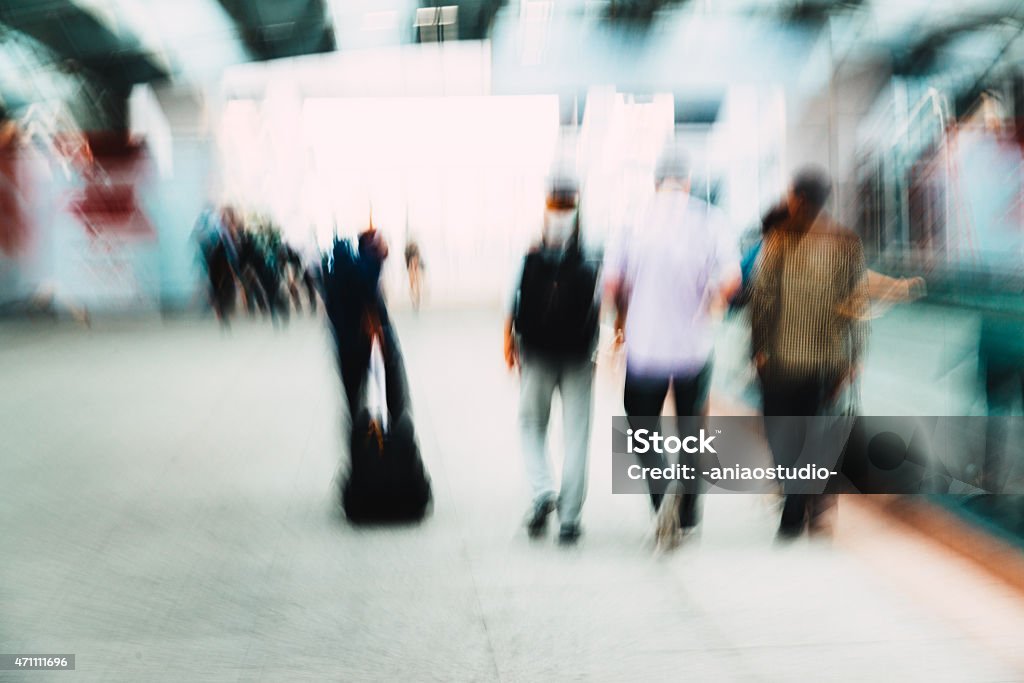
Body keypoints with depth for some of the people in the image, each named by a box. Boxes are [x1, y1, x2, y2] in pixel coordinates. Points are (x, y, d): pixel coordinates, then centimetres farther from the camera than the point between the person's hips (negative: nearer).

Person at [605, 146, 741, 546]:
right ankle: (687, 519, 23)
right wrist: (708, 306, 7)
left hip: (644, 344, -1)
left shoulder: (635, 219, -3)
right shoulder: (709, 219, -4)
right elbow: (731, 279, -13)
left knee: (643, 429, 13)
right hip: (694, 345, 1)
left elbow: (612, 281, -5)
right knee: (693, 434, 18)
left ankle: (663, 503, -9)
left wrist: (622, 319, 14)